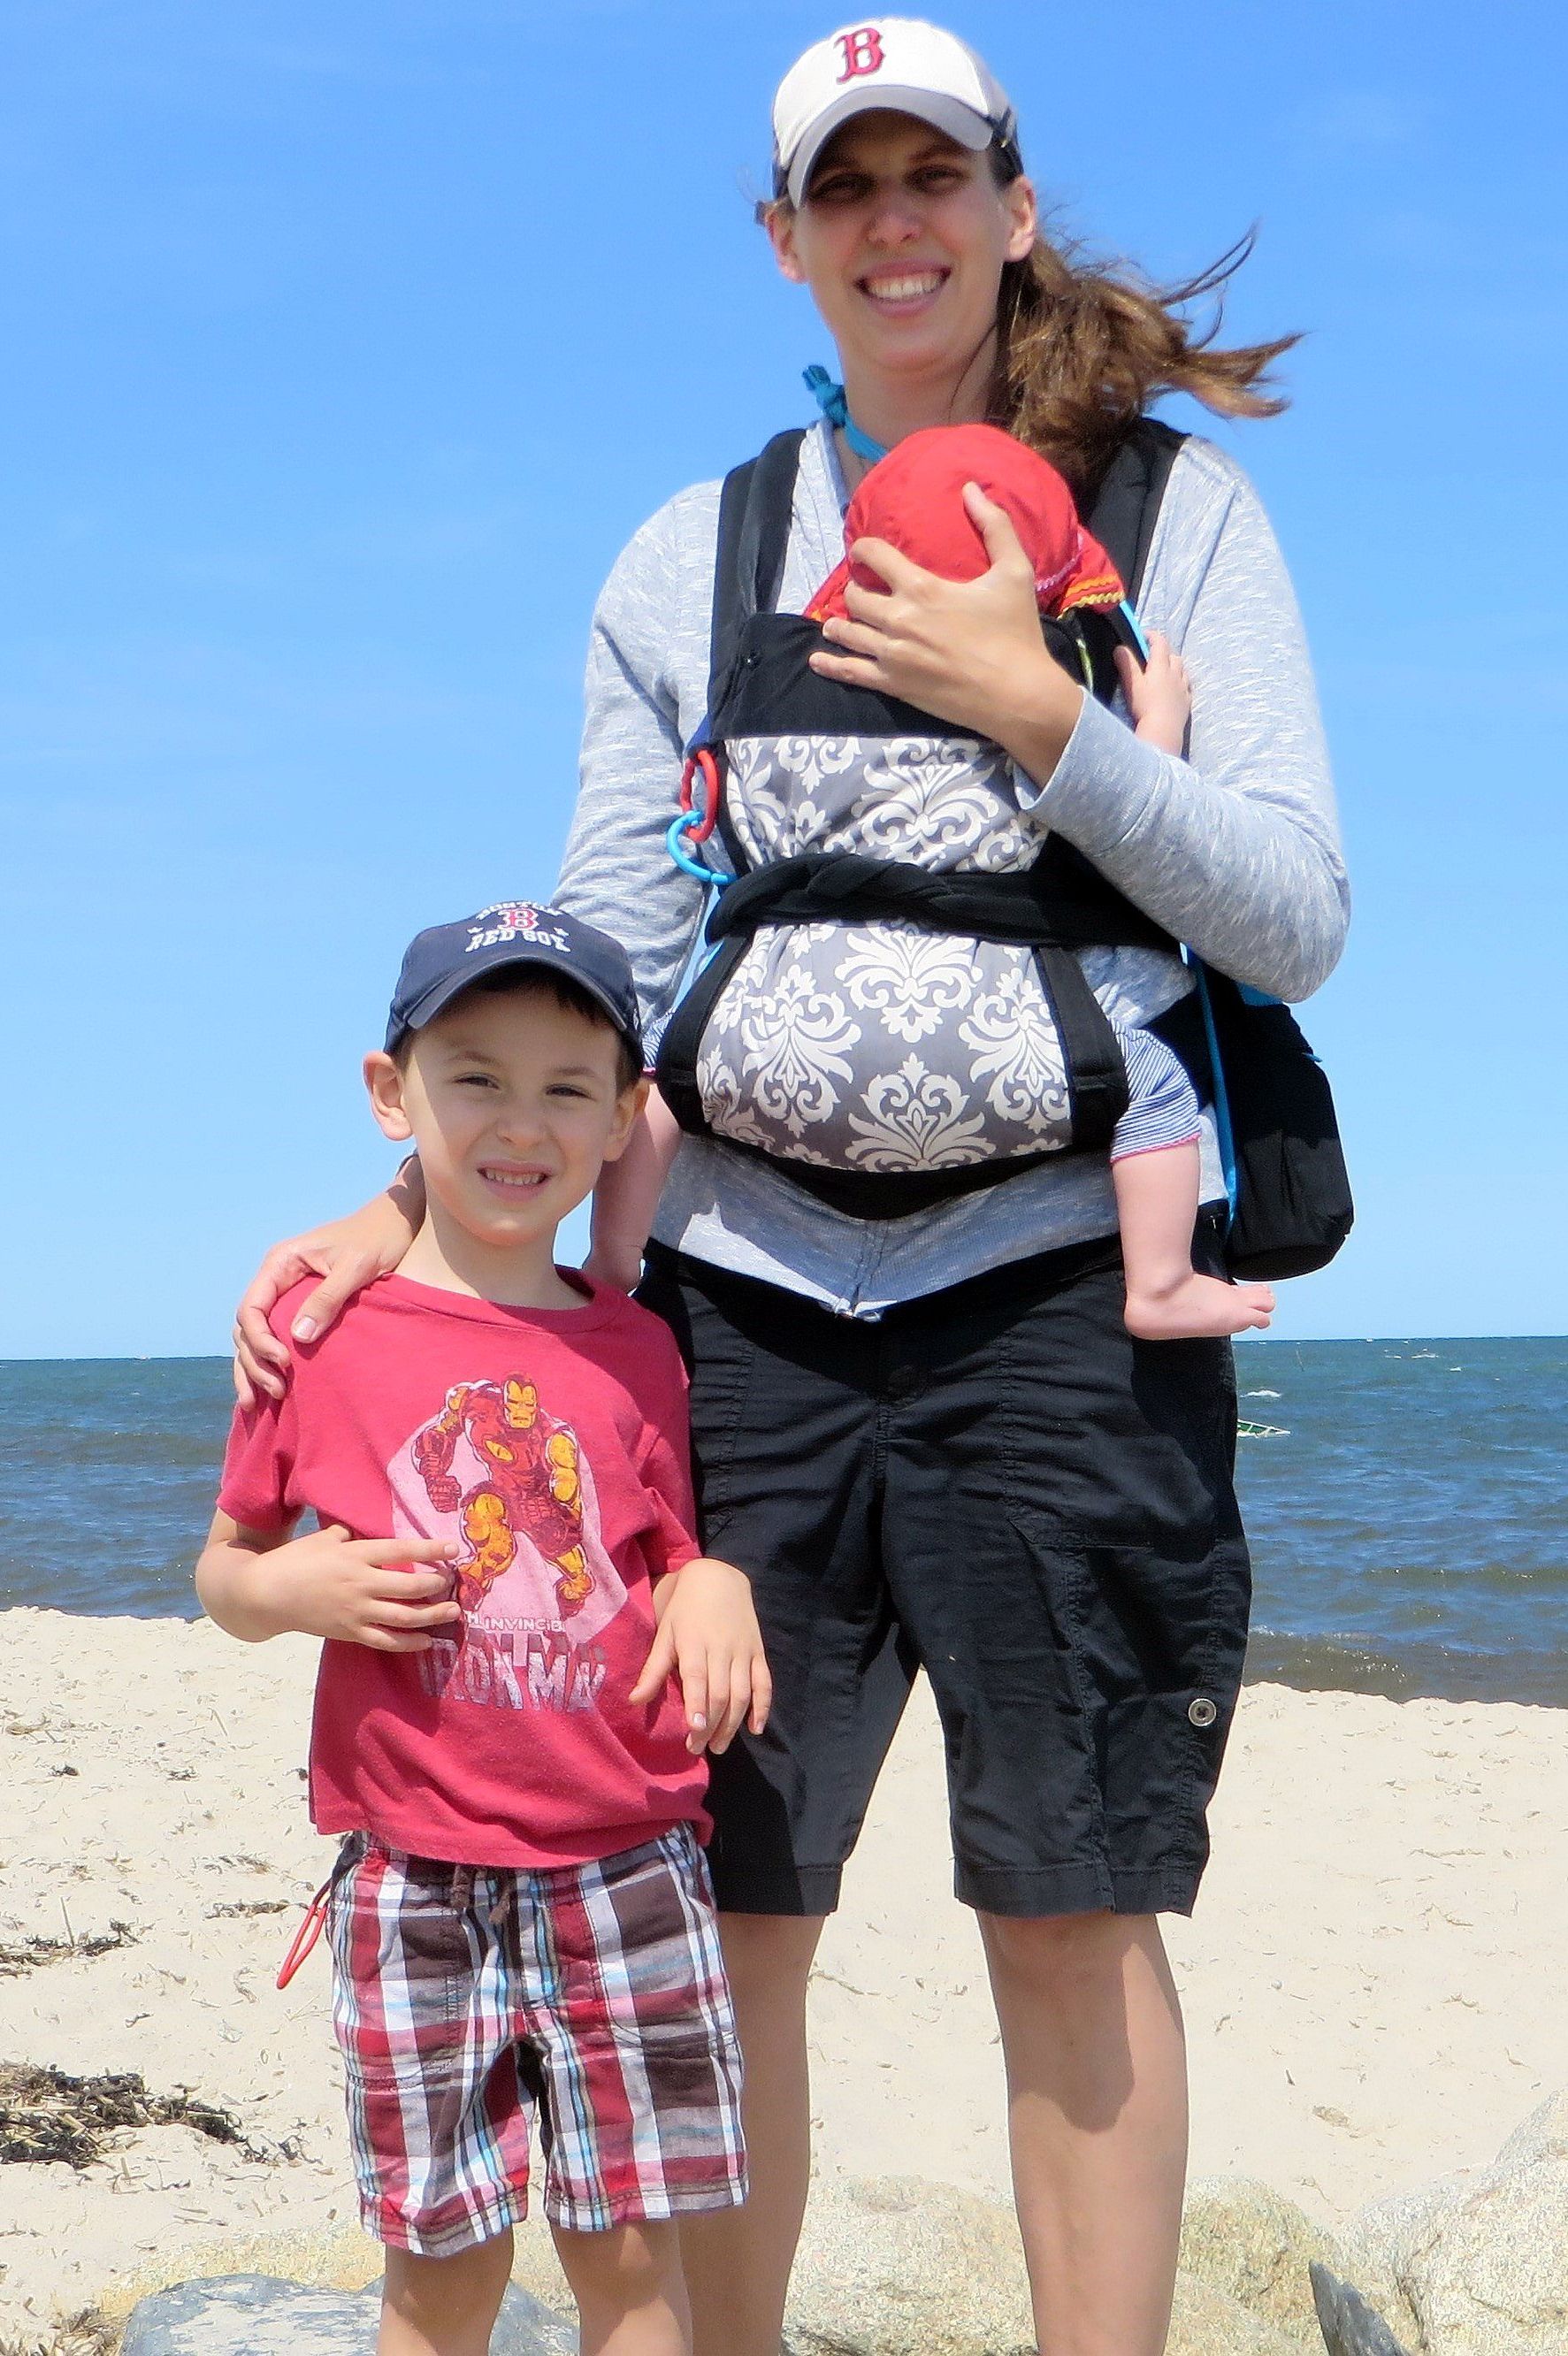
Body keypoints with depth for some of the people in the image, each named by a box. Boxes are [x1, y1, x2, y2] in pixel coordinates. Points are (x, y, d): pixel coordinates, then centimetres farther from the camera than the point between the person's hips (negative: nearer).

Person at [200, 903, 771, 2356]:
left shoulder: (635, 1350, 5)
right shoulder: (322, 1331, 0)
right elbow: (222, 1569, 9)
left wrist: (712, 1587, -7)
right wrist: (288, 1591, -13)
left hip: (626, 1868, 1)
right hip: (412, 1880, -1)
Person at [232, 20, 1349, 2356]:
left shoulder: (1170, 509, 8)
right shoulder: (688, 563, 14)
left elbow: (1296, 919, -1)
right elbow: (599, 969, 10)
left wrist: (1038, 717, -13)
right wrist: (402, 1209, -4)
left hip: (1052, 1288, -2)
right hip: (745, 1295, 3)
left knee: (1072, 1916, 0)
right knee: (711, 1921, 3)